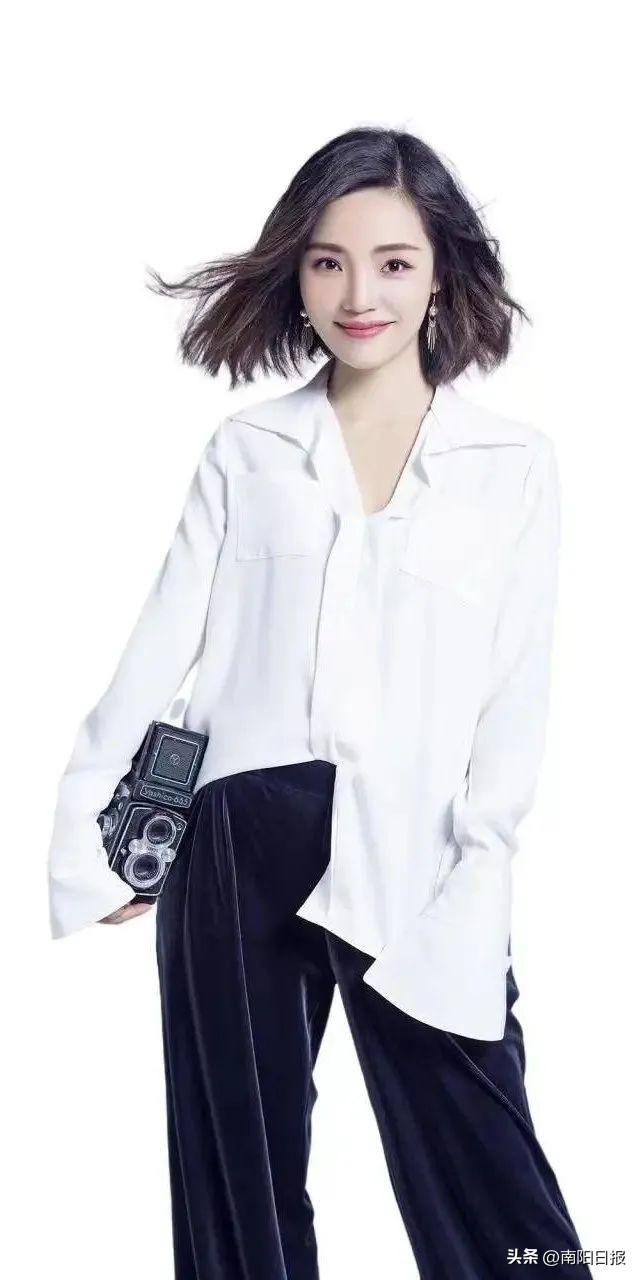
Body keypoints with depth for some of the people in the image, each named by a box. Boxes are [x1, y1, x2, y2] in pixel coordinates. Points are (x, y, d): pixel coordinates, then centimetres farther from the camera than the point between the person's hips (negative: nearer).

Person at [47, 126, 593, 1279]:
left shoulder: (516, 463, 2)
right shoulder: (245, 450, 7)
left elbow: (519, 695, 0)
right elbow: (160, 643, 8)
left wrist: (469, 893, -9)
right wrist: (82, 825, 5)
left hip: (412, 873, -2)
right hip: (241, 848, 2)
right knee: (239, 1178, 13)